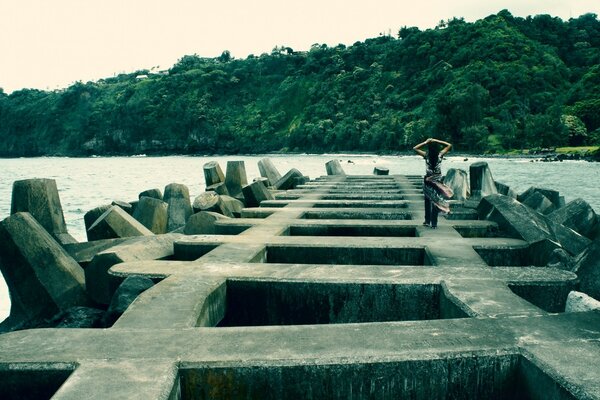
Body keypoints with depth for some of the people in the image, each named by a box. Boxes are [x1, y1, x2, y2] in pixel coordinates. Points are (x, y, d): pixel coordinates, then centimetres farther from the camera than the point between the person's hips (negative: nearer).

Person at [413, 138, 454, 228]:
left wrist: (425, 142, -1)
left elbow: (415, 148, 1)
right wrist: (437, 141, -1)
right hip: (438, 181, 0)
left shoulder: (426, 155, -9)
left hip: (428, 181, 0)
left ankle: (427, 221, 20)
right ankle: (434, 223, 5)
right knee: (436, 202, 4)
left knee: (428, 201, 14)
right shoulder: (440, 155, -8)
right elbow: (449, 145, 4)